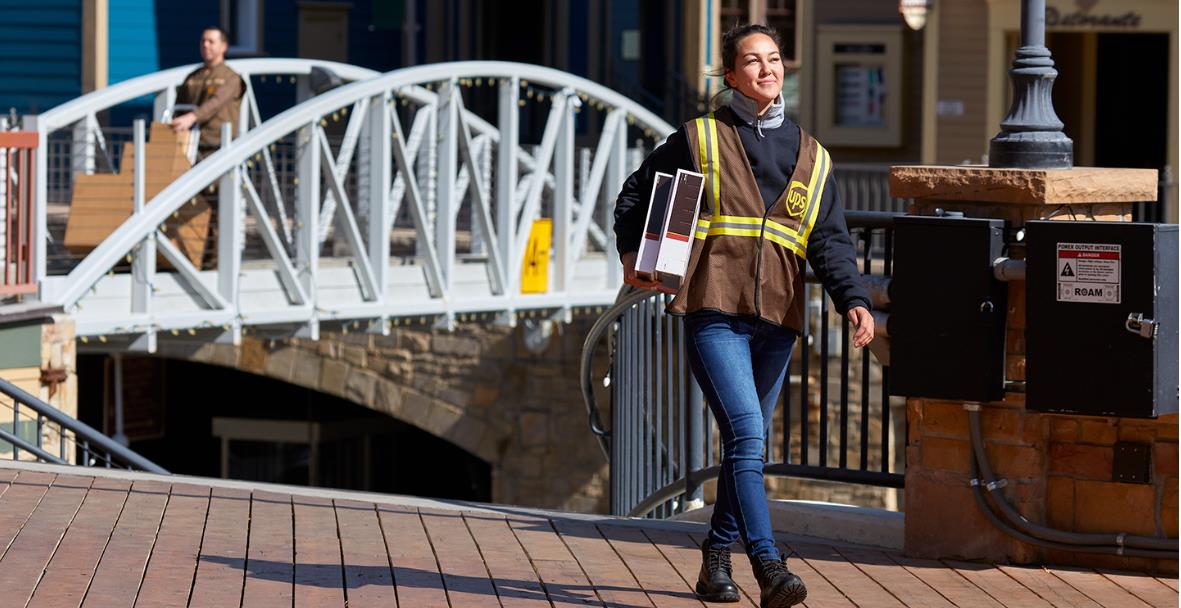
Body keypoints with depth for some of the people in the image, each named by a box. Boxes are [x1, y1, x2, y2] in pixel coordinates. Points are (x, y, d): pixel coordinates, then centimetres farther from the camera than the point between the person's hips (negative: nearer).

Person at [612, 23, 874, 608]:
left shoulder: (811, 157, 14)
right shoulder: (698, 140, 6)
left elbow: (829, 239, 8)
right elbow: (635, 195, 18)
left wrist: (852, 298, -7)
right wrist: (632, 252, 3)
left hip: (777, 319, 4)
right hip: (714, 312, -4)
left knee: (748, 443, 12)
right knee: (746, 434, -17)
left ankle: (717, 556, 29)